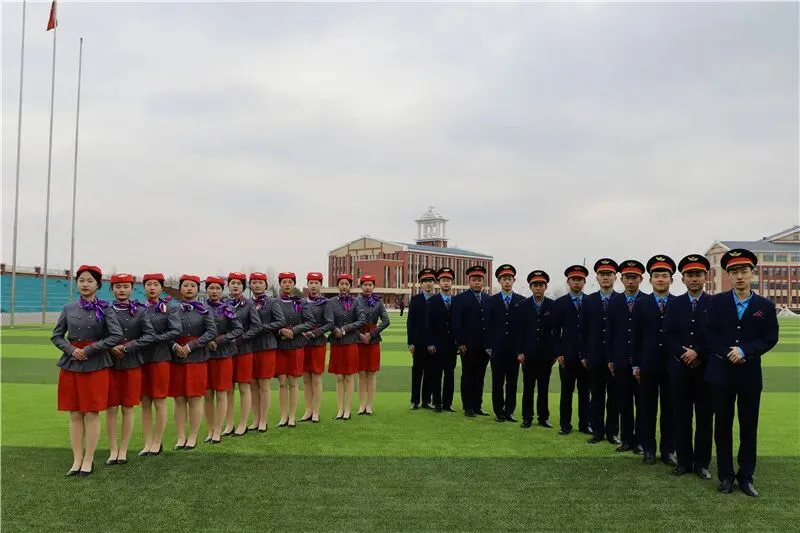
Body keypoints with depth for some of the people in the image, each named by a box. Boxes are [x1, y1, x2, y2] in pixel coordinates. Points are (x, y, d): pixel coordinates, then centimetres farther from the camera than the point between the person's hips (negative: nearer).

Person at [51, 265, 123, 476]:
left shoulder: (104, 309, -2)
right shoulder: (69, 309, 8)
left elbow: (116, 336, -9)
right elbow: (56, 336, 10)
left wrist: (89, 350, -13)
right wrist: (71, 349, -9)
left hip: (96, 365, -3)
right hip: (71, 363, 3)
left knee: (92, 413, 0)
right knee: (75, 414, 7)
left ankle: (88, 460, 10)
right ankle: (77, 460, 15)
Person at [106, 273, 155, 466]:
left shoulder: (140, 311, 1)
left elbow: (150, 335, -7)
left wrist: (127, 347, -15)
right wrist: (110, 348, -16)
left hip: (132, 365, 0)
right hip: (110, 364, 0)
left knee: (128, 408, 5)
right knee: (111, 408, 4)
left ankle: (123, 450, 15)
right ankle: (113, 451, 14)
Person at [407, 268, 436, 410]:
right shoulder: (415, 300, 0)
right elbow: (410, 322, -3)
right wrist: (411, 343, -8)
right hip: (419, 343, -2)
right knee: (417, 371, 5)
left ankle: (426, 400, 15)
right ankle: (415, 400, 12)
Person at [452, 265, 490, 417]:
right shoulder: (460, 299, -1)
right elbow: (456, 323, -5)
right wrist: (460, 343, -11)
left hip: (484, 346, 4)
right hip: (468, 346, -4)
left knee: (480, 377, 9)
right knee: (467, 377, 2)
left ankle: (477, 406, 16)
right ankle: (468, 407, 9)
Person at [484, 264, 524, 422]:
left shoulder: (522, 301, 4)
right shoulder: (490, 301, 4)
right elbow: (487, 326, 2)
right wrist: (488, 347, -3)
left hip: (515, 349, 1)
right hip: (497, 349, 0)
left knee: (512, 382, 5)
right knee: (497, 382, 5)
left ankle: (509, 411, 14)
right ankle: (499, 411, 13)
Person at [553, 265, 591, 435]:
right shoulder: (560, 303, 4)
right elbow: (556, 330, 2)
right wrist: (558, 353, -5)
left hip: (587, 354, 1)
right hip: (567, 354, -1)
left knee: (585, 391, 7)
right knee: (566, 391, 3)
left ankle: (584, 424, 16)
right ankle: (565, 424, 12)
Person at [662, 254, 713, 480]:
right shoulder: (674, 304, 8)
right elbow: (667, 335, 2)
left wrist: (698, 352, -15)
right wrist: (683, 354, -12)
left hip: (706, 368, -1)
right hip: (679, 368, 2)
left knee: (704, 417, 5)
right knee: (681, 416, 6)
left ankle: (702, 463, 14)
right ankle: (684, 461, 15)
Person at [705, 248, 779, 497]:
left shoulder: (766, 305, 3)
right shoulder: (717, 301, 3)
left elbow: (770, 338, -4)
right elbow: (709, 333, -2)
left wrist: (744, 351, -17)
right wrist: (728, 353, -15)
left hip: (750, 374, 0)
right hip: (721, 372, 0)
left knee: (749, 427, 6)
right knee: (723, 426, 6)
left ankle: (746, 476, 18)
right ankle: (725, 475, 16)